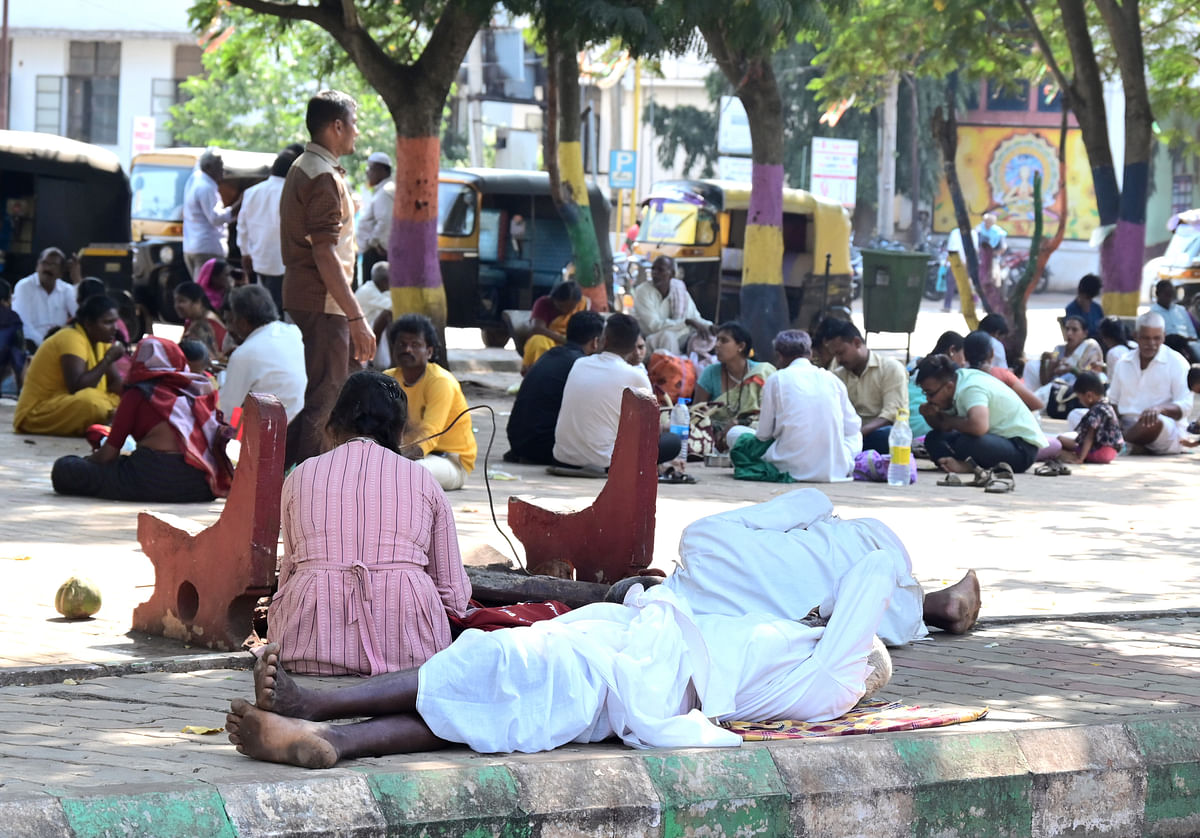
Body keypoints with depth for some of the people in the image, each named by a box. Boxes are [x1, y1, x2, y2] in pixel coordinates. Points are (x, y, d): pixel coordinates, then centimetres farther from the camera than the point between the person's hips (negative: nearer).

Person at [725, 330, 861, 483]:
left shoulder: (777, 379, 0)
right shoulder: (833, 379, 8)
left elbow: (763, 434, 2)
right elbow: (853, 429, 9)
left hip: (794, 468, -3)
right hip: (836, 469, 3)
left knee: (734, 433, 15)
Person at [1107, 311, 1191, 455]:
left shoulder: (1176, 362, 3)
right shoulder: (1123, 364, 16)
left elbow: (1185, 406, -5)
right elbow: (1113, 402, 19)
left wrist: (1160, 409, -28)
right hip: (1126, 426, 4)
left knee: (1155, 422, -43)